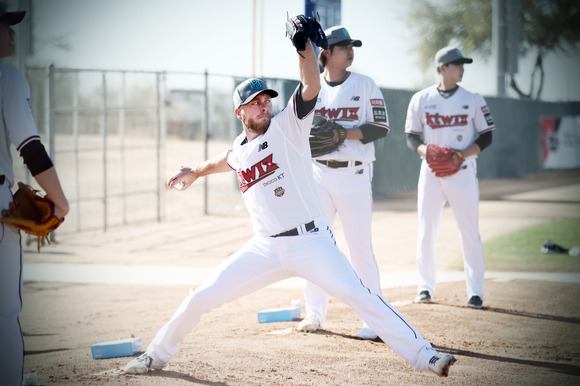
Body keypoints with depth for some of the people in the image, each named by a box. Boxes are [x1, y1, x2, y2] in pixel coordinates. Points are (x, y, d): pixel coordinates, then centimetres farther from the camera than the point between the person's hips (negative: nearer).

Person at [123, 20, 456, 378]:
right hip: (265, 249, 5)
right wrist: (196, 172, 52)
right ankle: (158, 354, 24)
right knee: (201, 297, 4)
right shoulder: (240, 148, 11)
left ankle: (421, 354, -19)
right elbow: (225, 160, 38)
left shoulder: (288, 126, -4)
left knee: (358, 294, -20)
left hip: (311, 241, -5)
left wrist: (304, 41, -30)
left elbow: (312, 86, -20)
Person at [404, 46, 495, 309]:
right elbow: (411, 137, 7)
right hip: (431, 172, 1)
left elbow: (486, 137, 3)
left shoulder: (473, 99, 2)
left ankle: (475, 292, 4)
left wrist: (463, 154, -13)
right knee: (426, 231, 4)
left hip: (462, 172, -1)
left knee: (470, 233, -3)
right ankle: (426, 287, 15)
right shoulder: (421, 99, 4)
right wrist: (424, 150, -14)